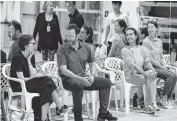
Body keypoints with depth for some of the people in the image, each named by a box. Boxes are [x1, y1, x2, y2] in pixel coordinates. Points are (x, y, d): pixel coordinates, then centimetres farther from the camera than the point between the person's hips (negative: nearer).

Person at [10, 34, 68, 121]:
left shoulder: (30, 57, 12)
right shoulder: (18, 58, -12)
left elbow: (33, 75, 0)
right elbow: (21, 78, -18)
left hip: (29, 83, 8)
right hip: (18, 86, -8)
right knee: (47, 82, -24)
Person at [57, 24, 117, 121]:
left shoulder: (86, 47, 5)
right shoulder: (62, 49, -9)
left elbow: (92, 64, 17)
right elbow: (63, 70, -16)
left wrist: (92, 76, -4)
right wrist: (80, 79, -23)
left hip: (83, 77, 6)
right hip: (68, 79, -6)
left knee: (106, 82, -6)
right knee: (78, 84, -39)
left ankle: (102, 113, -2)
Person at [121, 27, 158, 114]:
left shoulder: (143, 49, 10)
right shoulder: (125, 50, -3)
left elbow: (148, 64, 1)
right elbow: (132, 65, -15)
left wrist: (153, 71, -22)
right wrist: (145, 73, -26)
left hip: (142, 73, 4)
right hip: (131, 75, -4)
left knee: (152, 74, -30)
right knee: (151, 78, -29)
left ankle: (148, 107, -31)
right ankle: (153, 103, -30)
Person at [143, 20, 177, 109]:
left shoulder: (159, 41, 15)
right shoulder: (146, 42, -7)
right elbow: (149, 59, -11)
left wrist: (164, 66, 1)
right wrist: (162, 67, -12)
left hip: (159, 66, 7)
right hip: (151, 67, -7)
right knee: (170, 75, -25)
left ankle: (168, 99, -13)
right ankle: (164, 100, -16)